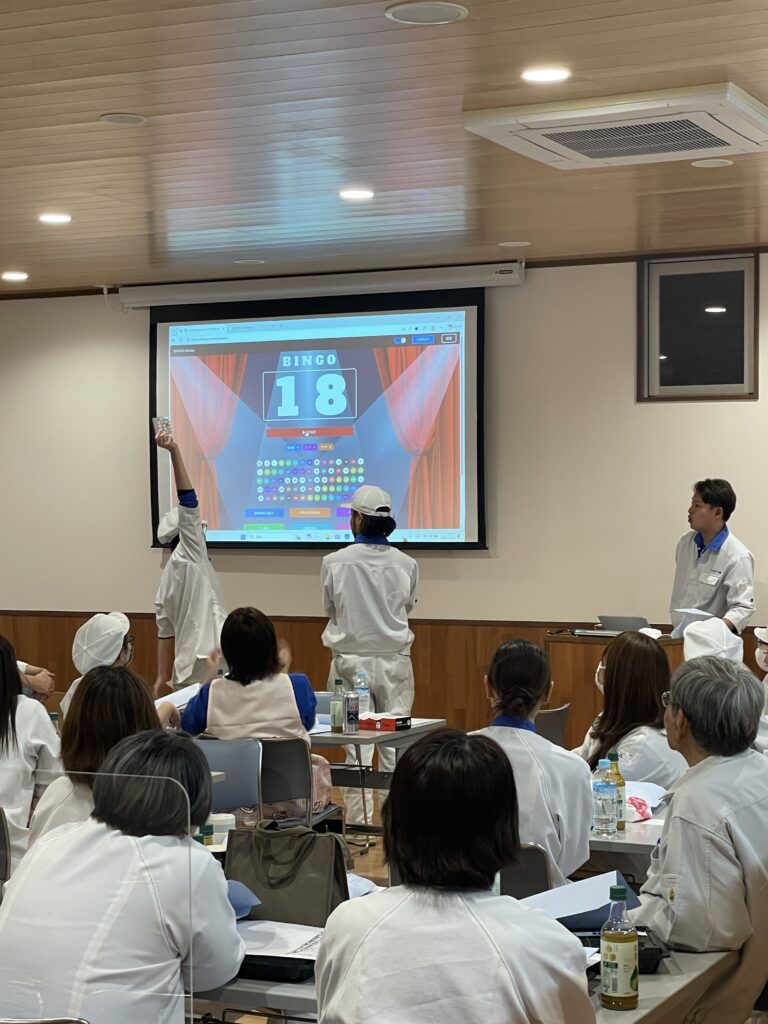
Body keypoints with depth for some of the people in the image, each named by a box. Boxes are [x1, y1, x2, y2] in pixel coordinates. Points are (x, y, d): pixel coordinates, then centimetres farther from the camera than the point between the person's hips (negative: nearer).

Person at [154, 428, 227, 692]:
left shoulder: (168, 576, 20)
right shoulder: (188, 556, -1)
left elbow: (165, 629, 17)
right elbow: (188, 500, -10)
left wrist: (162, 678, 18)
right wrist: (174, 451, -15)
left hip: (188, 663, 9)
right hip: (207, 658, -9)